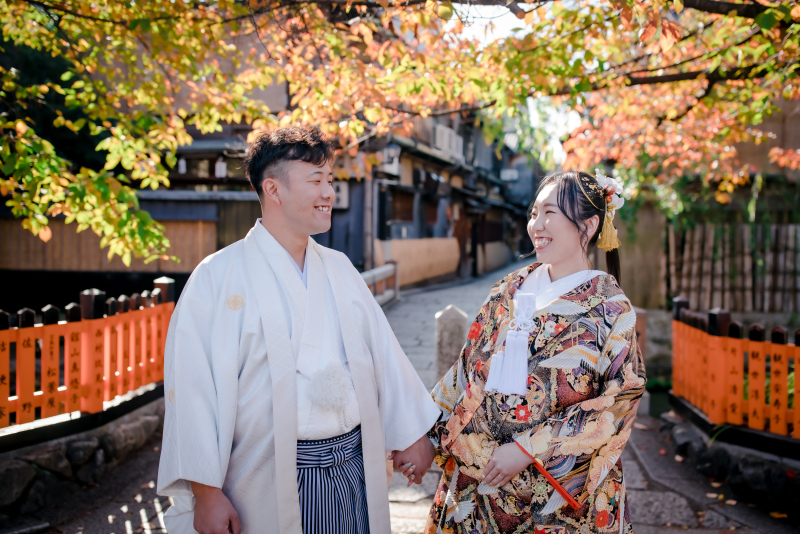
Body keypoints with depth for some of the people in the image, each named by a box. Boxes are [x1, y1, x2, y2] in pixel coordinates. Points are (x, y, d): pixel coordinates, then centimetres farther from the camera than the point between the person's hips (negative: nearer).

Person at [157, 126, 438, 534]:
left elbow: (382, 352, 12)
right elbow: (193, 390, -12)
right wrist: (206, 493, -13)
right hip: (273, 484, -5)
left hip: (354, 469, 5)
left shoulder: (340, 269, 9)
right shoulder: (219, 277, -9)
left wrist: (413, 435, 12)